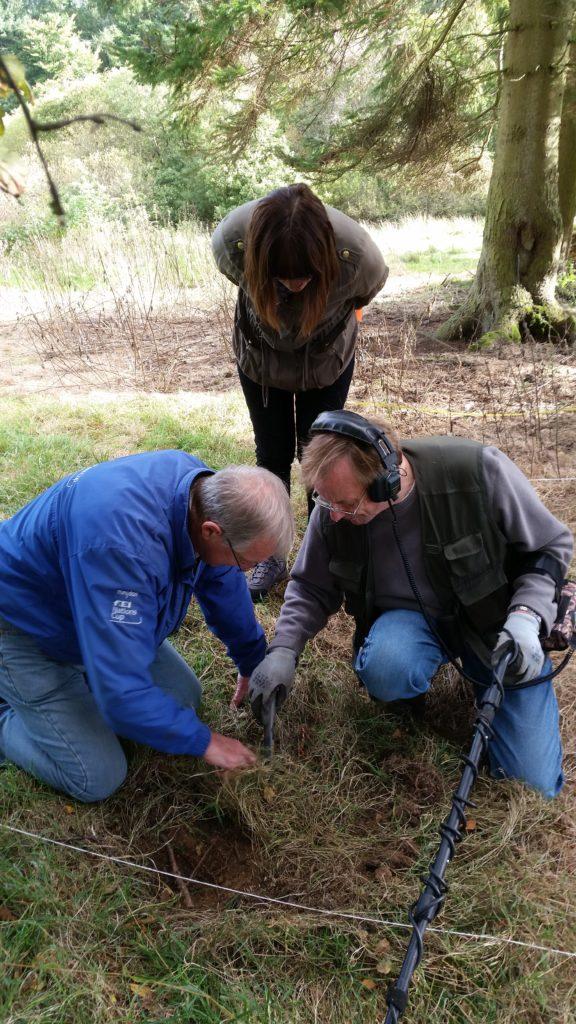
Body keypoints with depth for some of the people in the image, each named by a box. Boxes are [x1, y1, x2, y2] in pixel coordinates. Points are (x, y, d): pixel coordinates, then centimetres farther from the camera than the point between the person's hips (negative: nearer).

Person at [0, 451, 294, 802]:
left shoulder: (205, 489, -17)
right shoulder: (123, 545, -43)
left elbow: (225, 583, 3)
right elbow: (122, 691, -37)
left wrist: (252, 663, 14)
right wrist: (202, 741, -22)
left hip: (104, 616, 8)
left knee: (184, 699, 5)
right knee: (99, 779, -9)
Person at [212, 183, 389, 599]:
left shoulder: (356, 254, -37)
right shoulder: (232, 240, -35)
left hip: (327, 359, -1)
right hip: (260, 358, 1)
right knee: (272, 456, 7)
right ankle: (270, 557, 23)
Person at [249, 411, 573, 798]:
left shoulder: (479, 472, -28)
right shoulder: (333, 511, -17)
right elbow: (312, 588, 1)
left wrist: (526, 618, -27)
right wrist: (283, 650, -15)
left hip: (494, 618, -1)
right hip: (408, 618, 2)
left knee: (534, 784, -3)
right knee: (384, 672, -36)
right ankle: (413, 676, 3)